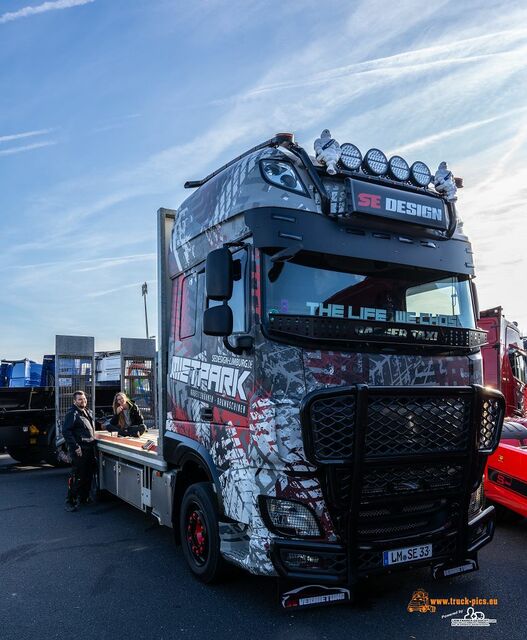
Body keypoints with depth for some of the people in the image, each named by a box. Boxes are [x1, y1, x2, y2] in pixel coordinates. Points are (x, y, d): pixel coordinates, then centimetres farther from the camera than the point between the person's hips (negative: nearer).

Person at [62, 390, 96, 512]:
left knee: (88, 475, 15)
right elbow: (66, 431, -18)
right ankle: (70, 502, 2)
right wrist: (75, 447, -20)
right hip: (79, 451, -8)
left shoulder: (89, 412, 16)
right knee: (77, 477, -7)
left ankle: (84, 497, 28)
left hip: (90, 448, 9)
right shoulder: (72, 414, -11)